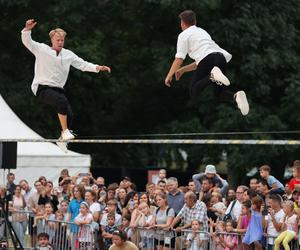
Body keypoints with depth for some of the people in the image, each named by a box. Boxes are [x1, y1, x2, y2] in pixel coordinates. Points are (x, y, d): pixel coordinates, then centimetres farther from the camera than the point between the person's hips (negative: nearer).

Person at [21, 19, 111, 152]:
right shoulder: (42, 50, -2)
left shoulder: (68, 54, 10)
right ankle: (65, 131, -26)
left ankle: (62, 139, 14)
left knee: (69, 114, -10)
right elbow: (27, 41, -13)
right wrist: (27, 29, -33)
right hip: (42, 87, -5)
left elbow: (82, 64, 14)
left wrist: (97, 67, 0)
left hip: (58, 89, 5)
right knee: (62, 101, -33)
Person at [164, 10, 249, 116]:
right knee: (219, 93, 19)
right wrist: (183, 70, 40)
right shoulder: (202, 31, 35)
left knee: (194, 91, 1)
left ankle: (212, 76, -27)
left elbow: (179, 59, 4)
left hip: (207, 58, -7)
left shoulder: (184, 35, 13)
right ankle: (236, 96, -15)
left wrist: (169, 75, 15)